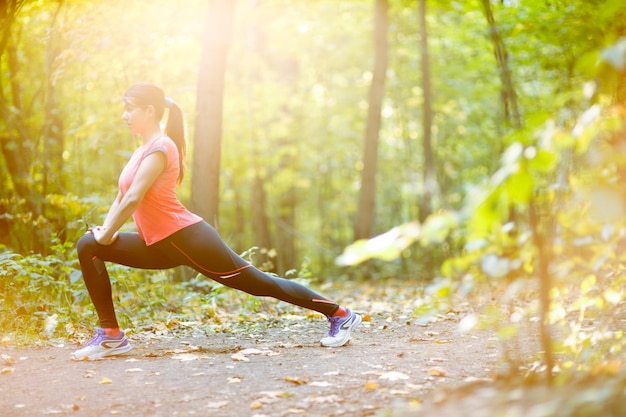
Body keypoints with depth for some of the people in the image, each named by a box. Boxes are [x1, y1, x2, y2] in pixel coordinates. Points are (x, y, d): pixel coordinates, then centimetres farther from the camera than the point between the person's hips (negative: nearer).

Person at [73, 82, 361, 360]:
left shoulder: (159, 147, -14)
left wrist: (106, 234, -12)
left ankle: (340, 314, 12)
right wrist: (103, 231, 4)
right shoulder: (143, 150, 15)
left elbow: (133, 199, -21)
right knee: (88, 246, -1)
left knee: (259, 282, -2)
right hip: (159, 246, 9)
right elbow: (121, 198, 18)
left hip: (187, 239, -9)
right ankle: (110, 335, -3)